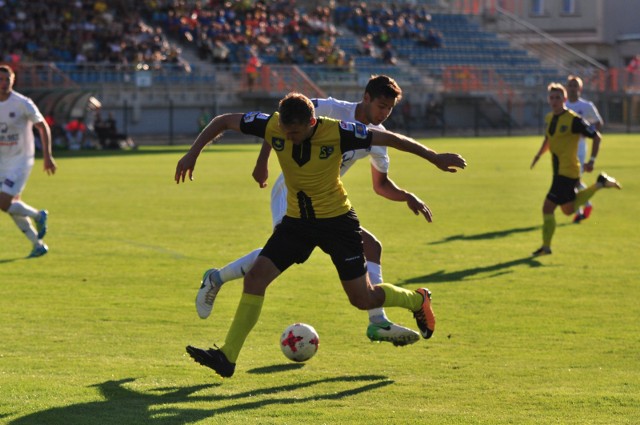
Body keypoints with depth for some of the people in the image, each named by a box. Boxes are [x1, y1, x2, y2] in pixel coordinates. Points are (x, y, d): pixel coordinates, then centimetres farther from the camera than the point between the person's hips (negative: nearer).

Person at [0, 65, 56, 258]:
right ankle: (38, 245, 20)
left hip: (20, 160, -5)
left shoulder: (23, 103, -14)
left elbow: (43, 127, -6)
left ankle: (38, 215, 11)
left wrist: (47, 156, -10)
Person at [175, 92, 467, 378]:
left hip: (337, 220, -3)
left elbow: (388, 138, -14)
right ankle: (227, 358, -11)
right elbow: (224, 121, -4)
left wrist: (434, 158, -10)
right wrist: (193, 153, -12)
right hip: (297, 220, 3)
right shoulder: (273, 126, -16)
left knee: (363, 299, 3)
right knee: (255, 277, -13)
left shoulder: (336, 132, -24)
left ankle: (418, 300, 34)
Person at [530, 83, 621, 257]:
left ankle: (546, 246, 0)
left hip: (567, 172, -9)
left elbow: (596, 137, -9)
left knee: (548, 207, -10)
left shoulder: (573, 120, -15)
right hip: (559, 170, 9)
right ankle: (600, 183, 29)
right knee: (569, 209, 19)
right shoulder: (549, 118, 8)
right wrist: (539, 155, 15)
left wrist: (592, 161, -15)